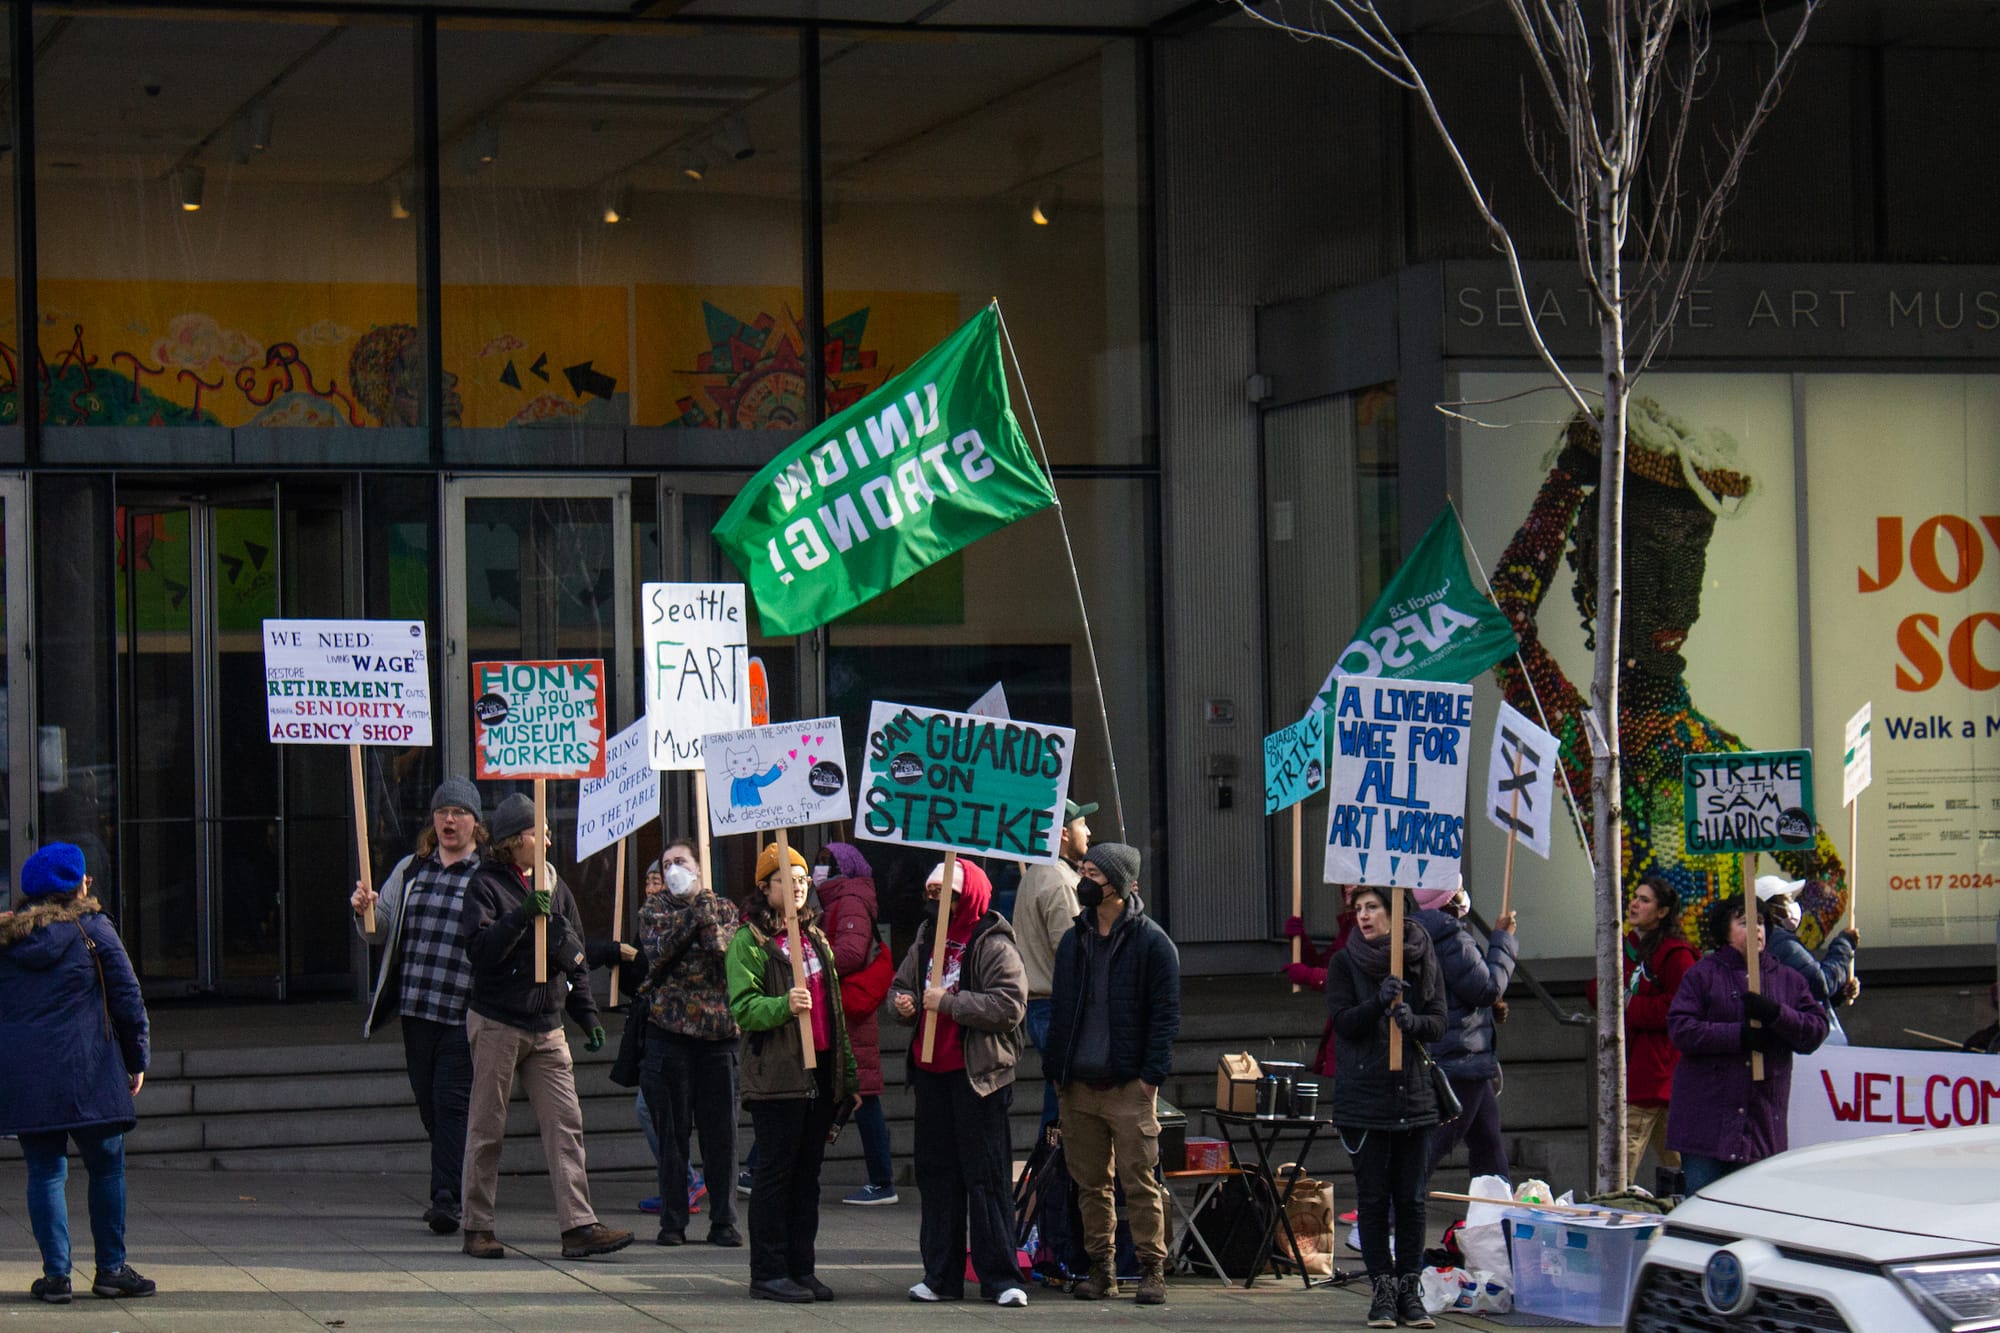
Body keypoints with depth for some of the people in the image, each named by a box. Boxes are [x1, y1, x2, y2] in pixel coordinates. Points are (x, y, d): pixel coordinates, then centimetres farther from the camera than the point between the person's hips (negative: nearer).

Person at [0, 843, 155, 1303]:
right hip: (87, 1073, -3)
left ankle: (56, 1274, 2)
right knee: (106, 1167, 8)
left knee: (45, 1171, 7)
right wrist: (137, 1058, 8)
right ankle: (111, 1269, 10)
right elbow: (128, 999, -2)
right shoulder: (92, 929, -1)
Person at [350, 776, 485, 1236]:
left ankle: (447, 1200, -12)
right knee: (429, 1105, 11)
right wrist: (365, 911, -3)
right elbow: (381, 933, 17)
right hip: (416, 1009, 5)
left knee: (452, 1102, -10)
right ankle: (450, 1191, 23)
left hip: (464, 1013, -5)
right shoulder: (409, 871, 16)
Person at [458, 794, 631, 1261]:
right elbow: (480, 949, -17)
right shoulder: (486, 884, -4)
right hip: (497, 1024, -5)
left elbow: (576, 956, 18)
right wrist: (521, 916, -26)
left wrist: (587, 1013, 13)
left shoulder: (555, 886, 13)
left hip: (547, 1026, 5)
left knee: (565, 1122, -4)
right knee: (486, 1127, 2)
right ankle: (477, 1227, 10)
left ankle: (579, 1225, -9)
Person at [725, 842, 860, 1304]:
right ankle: (769, 1273, 0)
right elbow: (742, 1008, -12)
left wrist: (849, 1075, 20)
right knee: (775, 1174, -4)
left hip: (820, 1074, 7)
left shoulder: (815, 938, 19)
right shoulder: (748, 941, -3)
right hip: (777, 1074, -7)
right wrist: (783, 1005, -31)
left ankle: (801, 1268, 14)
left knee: (807, 1175, 9)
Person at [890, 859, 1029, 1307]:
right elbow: (901, 985, 26)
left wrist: (948, 1002, -19)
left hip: (978, 1075, -7)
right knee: (937, 1173, 10)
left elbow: (1010, 1005, -20)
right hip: (931, 1070, 7)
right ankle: (941, 1275, 16)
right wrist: (901, 1002, 3)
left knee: (986, 1177, -6)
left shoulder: (993, 945, -9)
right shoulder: (927, 938, 14)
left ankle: (1000, 1278, -2)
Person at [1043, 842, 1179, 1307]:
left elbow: (1166, 1013, -5)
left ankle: (1152, 1269, 0)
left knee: (1139, 1181, -5)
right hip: (1078, 1085, 6)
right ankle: (1100, 1266, 14)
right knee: (1090, 1182, 7)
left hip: (1129, 1087, -5)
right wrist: (1056, 1070, 10)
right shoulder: (1073, 941, 15)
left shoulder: (1152, 942, -3)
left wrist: (1151, 1074, -13)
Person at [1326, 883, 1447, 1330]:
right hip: (1363, 1096, -1)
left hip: (1414, 1096, 1)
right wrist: (1380, 1001, -23)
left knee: (1411, 1199, 3)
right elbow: (1343, 1022, -6)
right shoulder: (1345, 963, 3)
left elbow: (1438, 1024, 3)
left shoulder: (1422, 960, 6)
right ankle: (1381, 1290, 4)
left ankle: (1409, 1288, 10)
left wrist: (1411, 1020, -18)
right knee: (1373, 1197, 0)